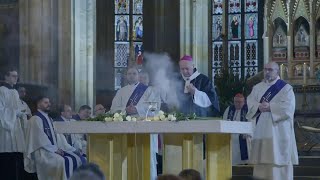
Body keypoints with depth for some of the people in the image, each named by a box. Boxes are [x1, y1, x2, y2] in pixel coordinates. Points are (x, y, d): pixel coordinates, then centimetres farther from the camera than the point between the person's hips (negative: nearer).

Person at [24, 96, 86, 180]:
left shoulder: (49, 119, 21)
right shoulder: (35, 120, -6)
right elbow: (40, 140, -14)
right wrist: (55, 149, -15)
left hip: (55, 150, 8)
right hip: (43, 153, -8)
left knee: (79, 159, -9)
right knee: (62, 163, -32)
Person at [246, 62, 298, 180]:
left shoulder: (286, 88, 1)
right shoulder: (258, 87, 15)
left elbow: (288, 106, -12)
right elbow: (250, 102, 4)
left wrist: (270, 107, -19)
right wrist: (259, 106, -17)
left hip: (278, 130, -4)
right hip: (262, 129, 5)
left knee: (279, 157, -6)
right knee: (263, 158, 3)